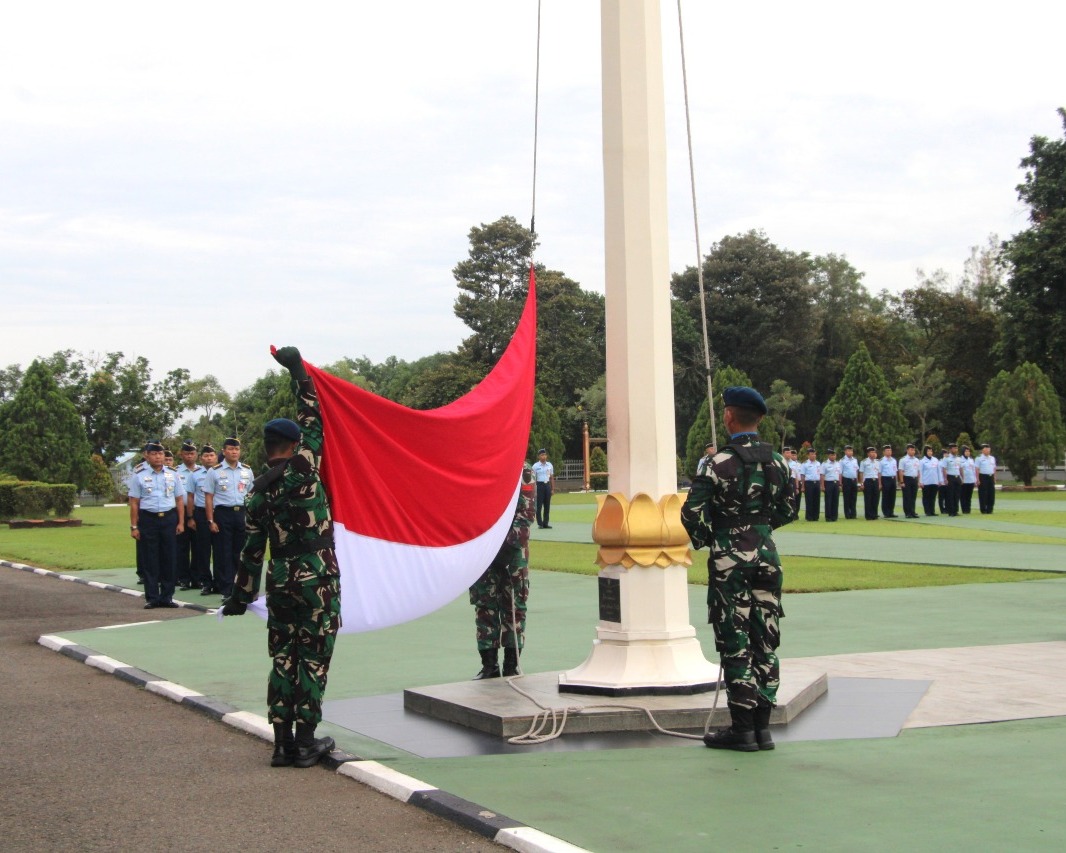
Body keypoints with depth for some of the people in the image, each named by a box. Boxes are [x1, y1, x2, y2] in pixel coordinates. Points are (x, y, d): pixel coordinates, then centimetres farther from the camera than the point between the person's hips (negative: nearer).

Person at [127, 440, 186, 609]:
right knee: (150, 560, 1)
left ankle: (167, 596, 12)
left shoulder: (173, 474, 8)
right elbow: (134, 503, 0)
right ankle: (151, 598, 7)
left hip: (169, 519, 2)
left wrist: (181, 522, 3)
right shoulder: (139, 476, 1)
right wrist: (134, 527, -5)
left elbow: (179, 499, 9)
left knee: (168, 558, 5)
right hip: (148, 519, -2)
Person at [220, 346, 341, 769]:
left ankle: (283, 743, 11)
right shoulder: (302, 469, -9)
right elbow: (312, 421, 1)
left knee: (283, 659, 10)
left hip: (280, 579, 5)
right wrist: (299, 372, 10)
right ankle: (306, 742, 2)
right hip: (317, 577, -5)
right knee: (313, 658, 1)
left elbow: (252, 548, 7)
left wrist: (241, 594, 14)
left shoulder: (259, 491, 5)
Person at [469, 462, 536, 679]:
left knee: (513, 605, 2)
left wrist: (509, 543, -17)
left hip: (512, 550, -3)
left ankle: (511, 665, 9)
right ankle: (489, 664, 12)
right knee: (484, 606, 5)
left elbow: (527, 513, -7)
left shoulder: (522, 471, -1)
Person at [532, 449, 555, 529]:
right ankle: (540, 523, -1)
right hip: (539, 485, -4)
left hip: (547, 485, 4)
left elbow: (552, 478, 12)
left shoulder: (550, 465, 9)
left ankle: (545, 523, 12)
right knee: (539, 506, -4)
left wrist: (553, 488, 7)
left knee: (547, 506, 5)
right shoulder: (535, 466, -3)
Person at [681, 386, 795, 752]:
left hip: (729, 560, -5)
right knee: (765, 640, 8)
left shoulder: (720, 462, -12)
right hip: (766, 555, 5)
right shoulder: (777, 462, 5)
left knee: (735, 643, 0)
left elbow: (692, 512, -15)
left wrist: (705, 540, 3)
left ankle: (742, 729, 2)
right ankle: (762, 726, 12)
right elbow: (787, 512, 15)